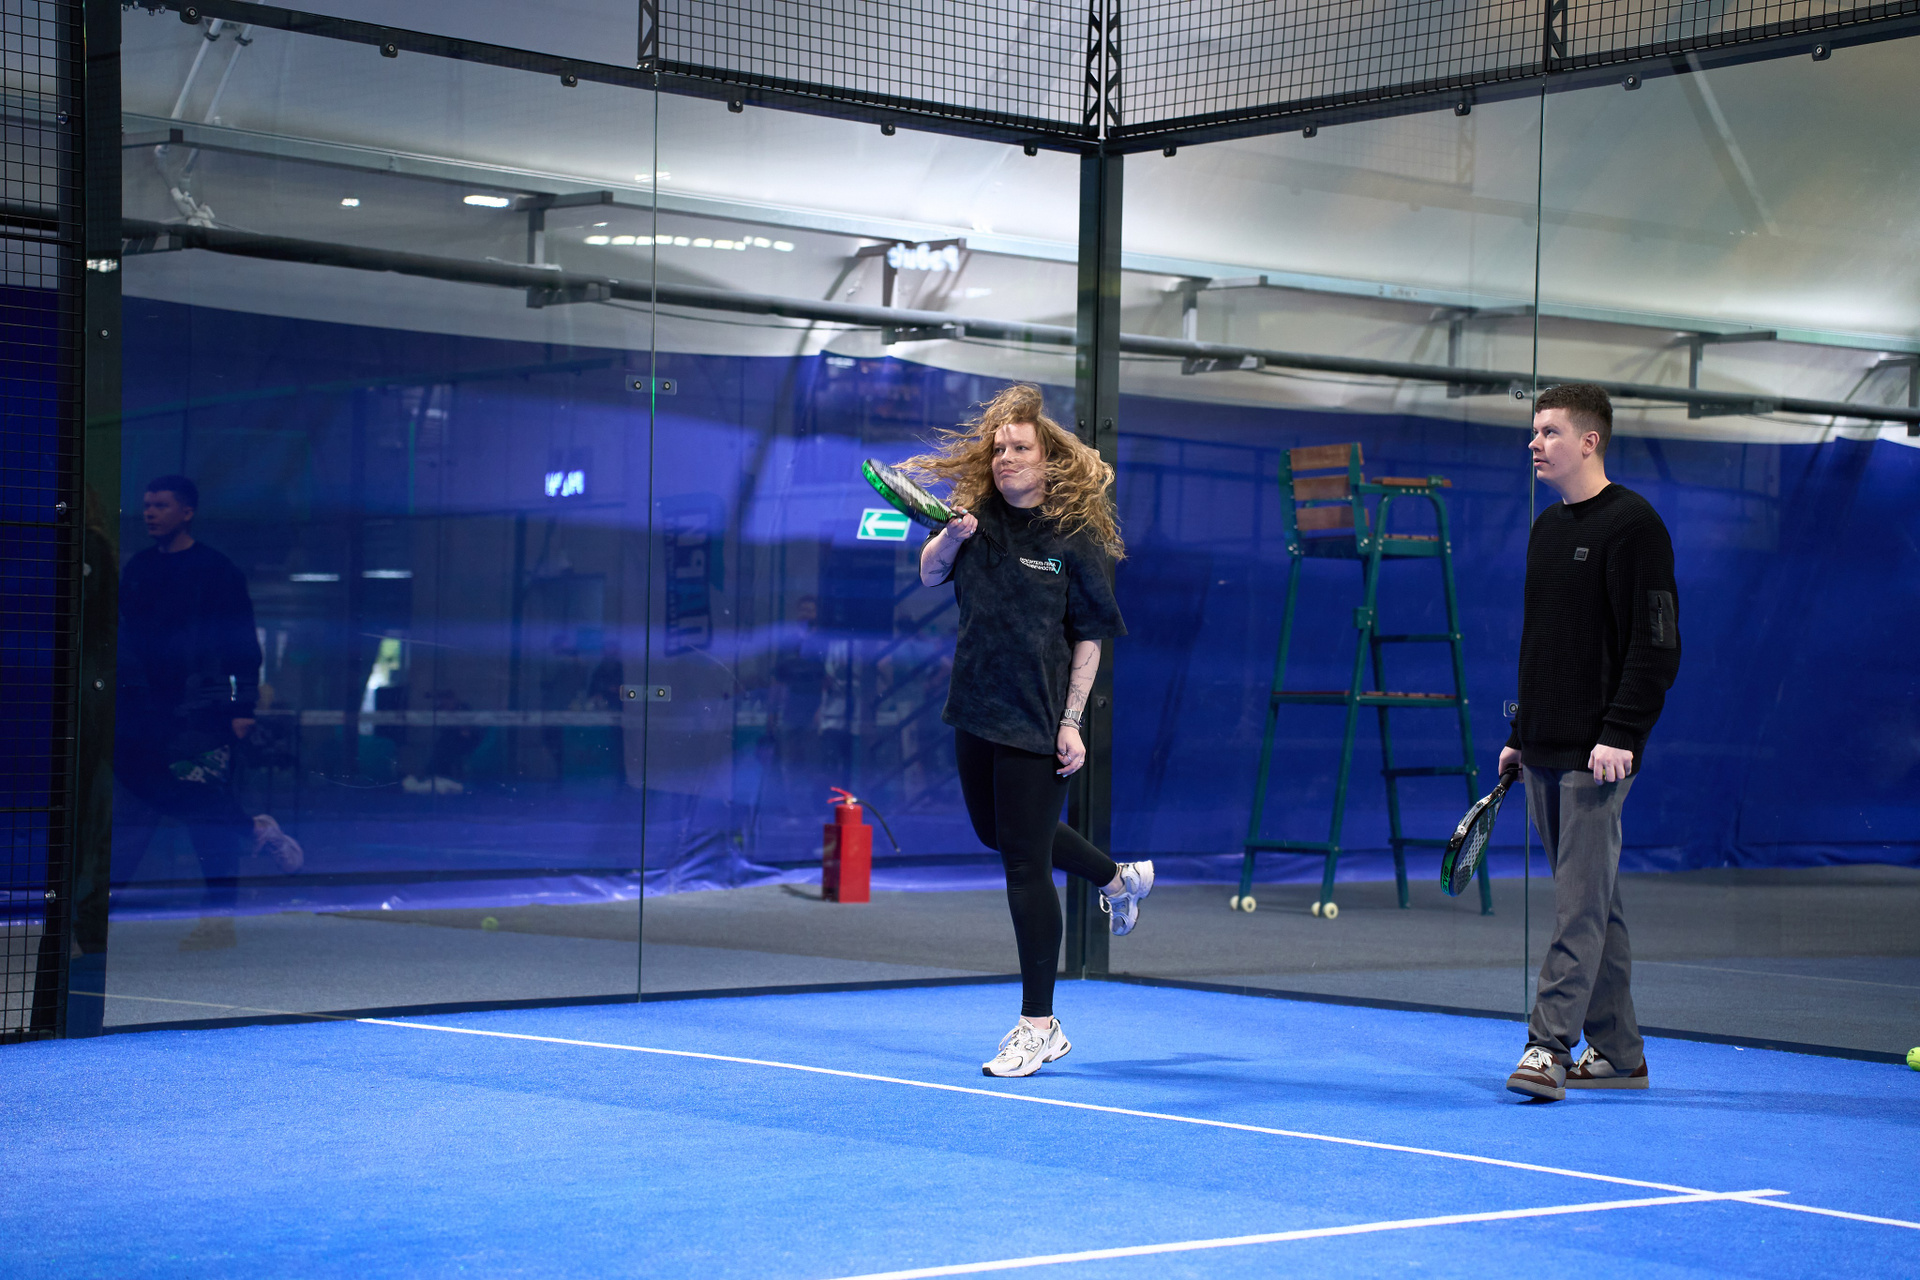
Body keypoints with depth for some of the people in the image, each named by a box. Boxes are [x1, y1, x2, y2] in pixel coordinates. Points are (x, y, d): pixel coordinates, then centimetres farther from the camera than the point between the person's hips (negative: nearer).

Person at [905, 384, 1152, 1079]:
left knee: (1024, 862, -6)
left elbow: (1089, 636, -9)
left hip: (1037, 724, -7)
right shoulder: (980, 514, 4)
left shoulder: (1074, 538, -11)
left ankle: (1039, 1025, 3)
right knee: (995, 832, 24)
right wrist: (952, 537, -23)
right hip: (976, 709, 7)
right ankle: (1119, 878, 50)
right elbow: (929, 574, -2)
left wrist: (1071, 722, -14)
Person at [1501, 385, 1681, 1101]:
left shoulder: (1633, 525, -9)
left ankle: (1549, 1044, -12)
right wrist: (1519, 736, 19)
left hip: (1597, 754, -9)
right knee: (1593, 903, 11)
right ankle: (1617, 1052, 16)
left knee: (1581, 901, -9)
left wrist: (1622, 734, -20)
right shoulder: (1546, 529, 17)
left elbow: (1656, 642, -14)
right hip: (1545, 752, 9)